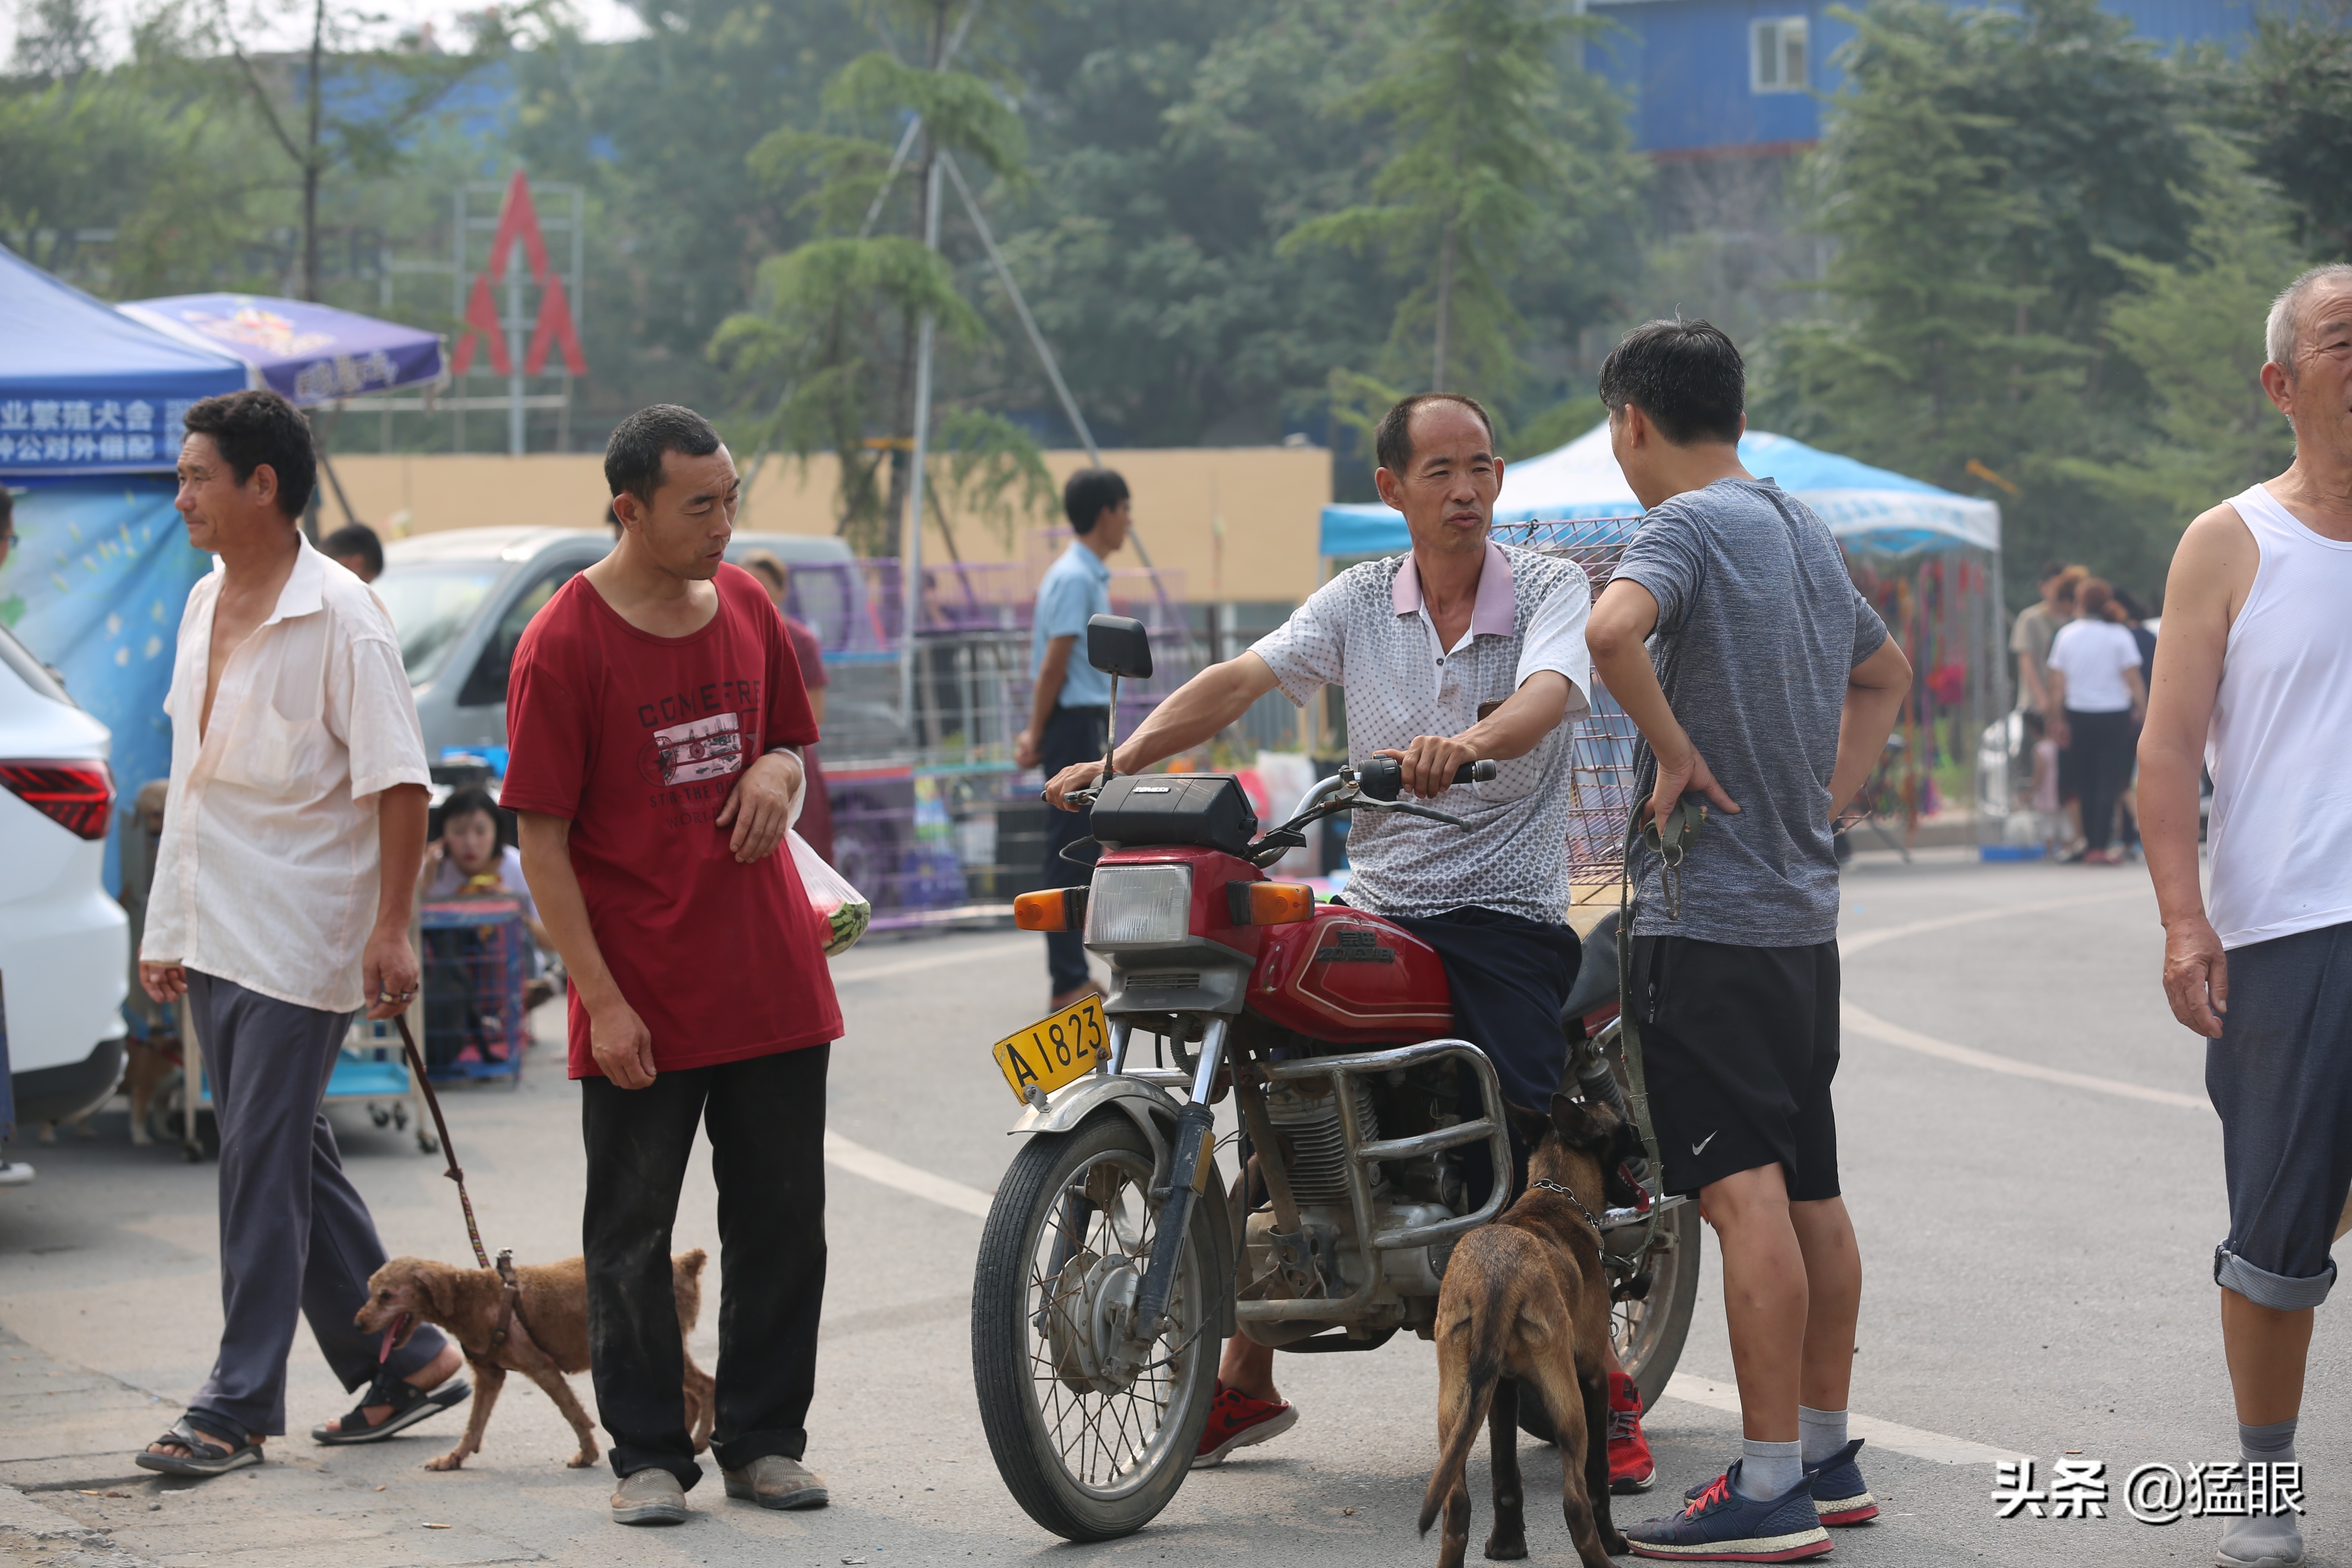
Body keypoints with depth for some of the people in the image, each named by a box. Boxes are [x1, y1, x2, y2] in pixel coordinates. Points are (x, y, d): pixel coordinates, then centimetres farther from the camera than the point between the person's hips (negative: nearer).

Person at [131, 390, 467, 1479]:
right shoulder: (204, 605, 12)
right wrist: (166, 929, 17)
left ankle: (239, 1406, 0)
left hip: (298, 935, -8)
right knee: (290, 1157, 12)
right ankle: (404, 1361, 22)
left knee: (264, 1166, -6)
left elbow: (399, 781, -14)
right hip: (211, 932, 8)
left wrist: (391, 928, -18)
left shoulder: (339, 618, -13)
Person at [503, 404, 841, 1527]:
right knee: (632, 1239, 5)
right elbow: (543, 841, -10)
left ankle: (764, 1440, 22)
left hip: (773, 984, 5)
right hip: (641, 1001, -5)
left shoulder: (747, 605, 6)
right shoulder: (562, 645, -11)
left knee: (782, 1223, 10)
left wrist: (777, 772, -4)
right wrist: (602, 1000, -14)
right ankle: (648, 1455, 17)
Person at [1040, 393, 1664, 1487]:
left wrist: (1470, 741, -46)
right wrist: (1118, 763, -20)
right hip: (1374, 906, 4)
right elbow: (1240, 680, -4)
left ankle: (1604, 1388, 0)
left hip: (1508, 913, -4)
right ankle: (1246, 1381, 10)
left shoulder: (1552, 589, -2)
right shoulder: (1358, 601, 8)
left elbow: (1548, 694, -23)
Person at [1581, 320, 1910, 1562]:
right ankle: (1827, 1458, 21)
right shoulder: (1803, 530, 17)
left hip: (1708, 915, -9)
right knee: (1810, 1189, 13)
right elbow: (1886, 674, 32)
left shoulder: (1688, 525, -10)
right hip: (1805, 910, 9)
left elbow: (1610, 630, -32)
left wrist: (1676, 750, -18)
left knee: (1746, 1193, -10)